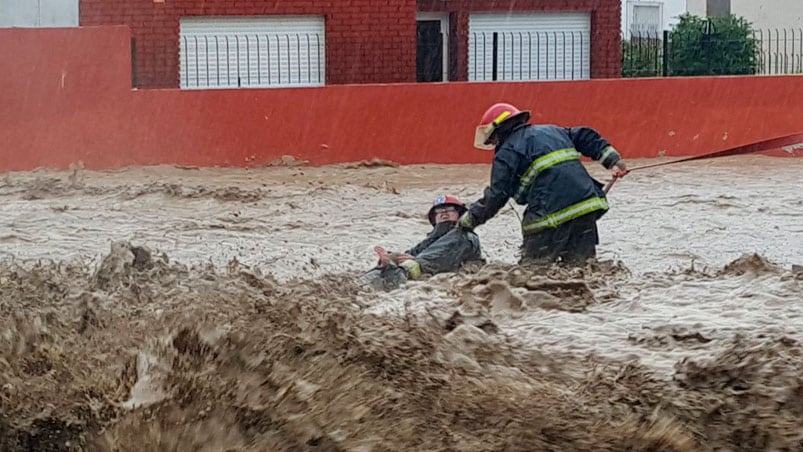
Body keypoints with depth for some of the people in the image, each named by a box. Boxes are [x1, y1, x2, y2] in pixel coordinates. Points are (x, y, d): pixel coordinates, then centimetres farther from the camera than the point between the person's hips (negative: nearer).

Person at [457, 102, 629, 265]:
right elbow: (587, 138, 21)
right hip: (587, 206, 7)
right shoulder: (551, 130, 25)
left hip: (552, 215, -7)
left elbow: (496, 196, 0)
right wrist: (613, 160, 17)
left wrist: (467, 221, 9)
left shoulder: (507, 152, 3)